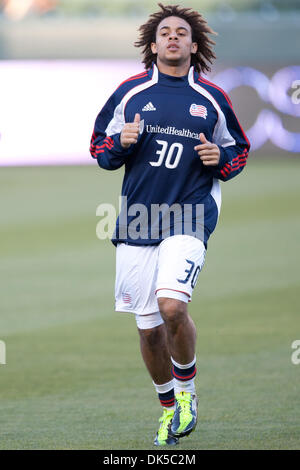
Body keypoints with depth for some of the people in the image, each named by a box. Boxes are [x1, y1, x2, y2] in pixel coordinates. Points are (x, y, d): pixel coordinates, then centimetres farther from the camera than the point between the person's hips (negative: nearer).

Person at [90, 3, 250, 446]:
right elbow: (99, 148, 13)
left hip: (189, 218, -2)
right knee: (148, 327, 5)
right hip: (138, 220, 2)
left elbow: (239, 151, 18)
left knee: (172, 305, -24)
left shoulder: (212, 99, 6)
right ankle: (169, 407, 27)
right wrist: (121, 144, -9)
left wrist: (220, 159, -5)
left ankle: (186, 388, 2)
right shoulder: (130, 92, 7)